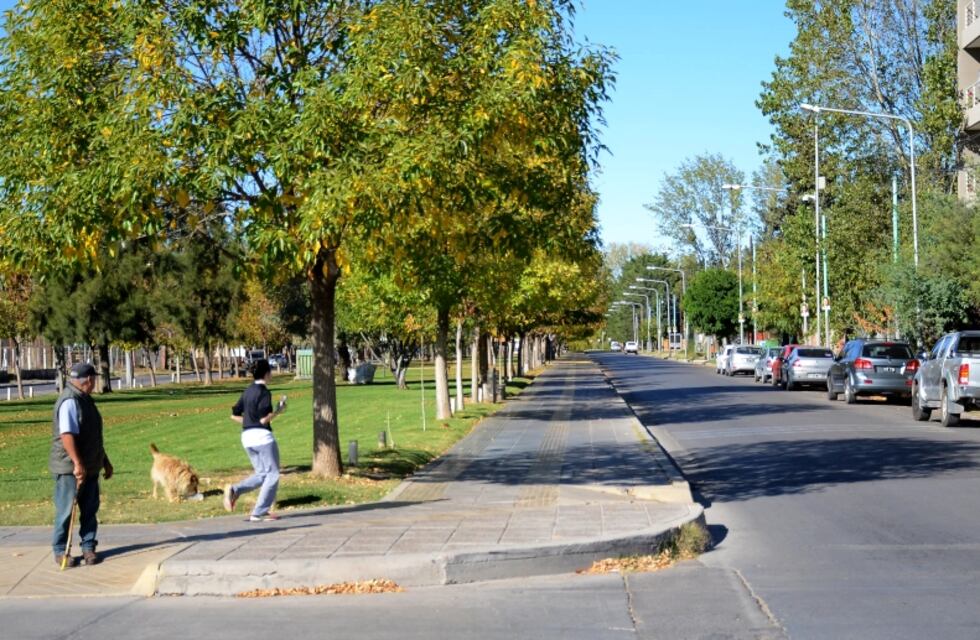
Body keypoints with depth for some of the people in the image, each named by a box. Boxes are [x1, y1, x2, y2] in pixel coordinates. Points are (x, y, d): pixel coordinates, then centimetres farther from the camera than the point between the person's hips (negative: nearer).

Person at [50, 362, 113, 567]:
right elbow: (67, 435, -26)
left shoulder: (85, 399, 15)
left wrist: (105, 461, 25)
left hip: (90, 467, 9)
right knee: (66, 510, 0)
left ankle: (88, 547, 16)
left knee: (90, 510, 10)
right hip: (69, 468, -9)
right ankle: (60, 551, 9)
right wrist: (77, 464, -30)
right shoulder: (69, 401, -16)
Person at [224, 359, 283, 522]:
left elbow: (234, 415, 14)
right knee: (272, 474, 3)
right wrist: (277, 411, -5)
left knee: (261, 474, 17)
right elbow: (263, 419, -18)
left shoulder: (247, 391, 12)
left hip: (247, 436, 8)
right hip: (262, 436, -8)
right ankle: (258, 513, 0)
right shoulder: (264, 392, -13)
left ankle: (234, 490, -5)